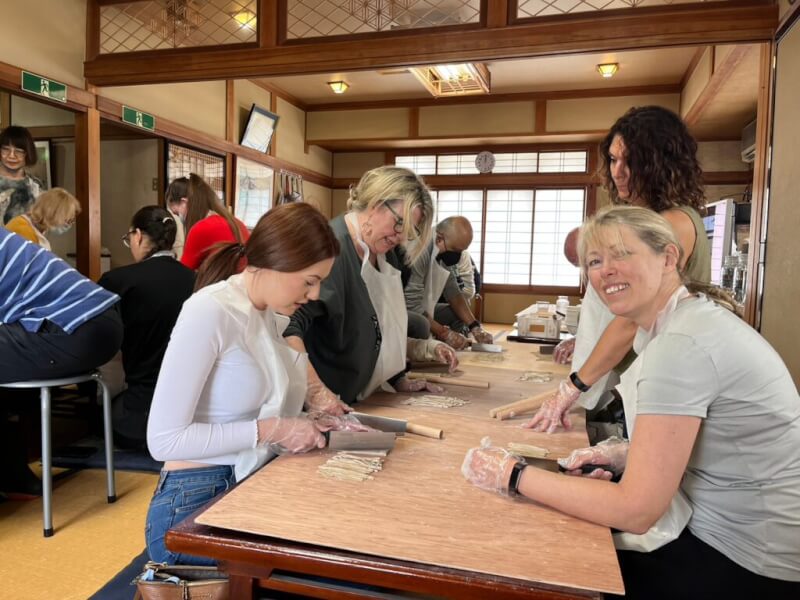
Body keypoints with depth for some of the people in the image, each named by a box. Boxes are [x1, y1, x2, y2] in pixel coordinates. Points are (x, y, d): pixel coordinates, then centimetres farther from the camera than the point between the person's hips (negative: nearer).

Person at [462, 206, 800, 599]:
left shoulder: (681, 342, -27)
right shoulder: (690, 316, 4)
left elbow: (636, 510, -26)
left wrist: (512, 476, -21)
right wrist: (627, 455, -4)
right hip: (740, 531, 8)